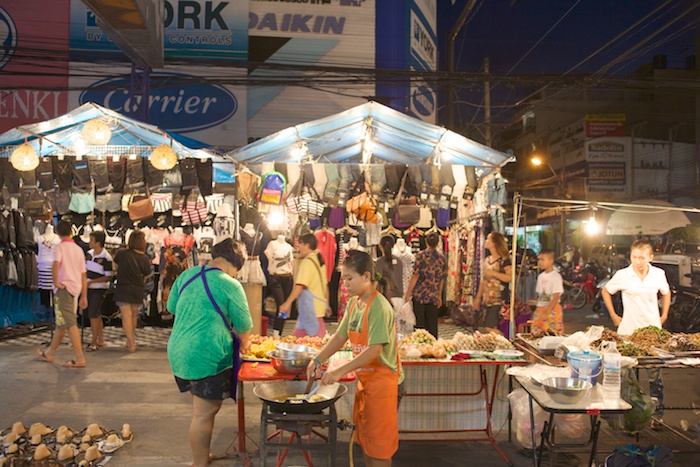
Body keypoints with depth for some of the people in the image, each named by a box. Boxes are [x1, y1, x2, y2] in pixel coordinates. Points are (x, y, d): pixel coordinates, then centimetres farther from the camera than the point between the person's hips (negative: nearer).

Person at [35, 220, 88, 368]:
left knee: (70, 324, -9)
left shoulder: (61, 247, -4)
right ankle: (49, 353, 29)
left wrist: (56, 283, -13)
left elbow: (56, 265, -25)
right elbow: (84, 275, 14)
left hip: (64, 288, -7)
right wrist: (84, 296, 16)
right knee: (62, 323, 16)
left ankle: (80, 358, -12)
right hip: (76, 289, 7)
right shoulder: (79, 249, 15)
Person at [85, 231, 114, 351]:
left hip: (99, 289, -7)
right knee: (97, 314, 15)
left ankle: (94, 343, 0)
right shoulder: (89, 253, 5)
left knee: (93, 314, -9)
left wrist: (91, 281, -19)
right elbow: (85, 268, 19)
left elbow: (109, 277, -17)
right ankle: (100, 340, 26)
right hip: (89, 288, 8)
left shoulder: (106, 258, -17)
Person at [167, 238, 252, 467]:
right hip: (207, 355, -8)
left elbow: (171, 307, 18)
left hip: (178, 351, 8)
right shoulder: (230, 285, -11)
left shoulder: (187, 274, 7)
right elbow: (244, 324, -3)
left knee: (200, 407, 20)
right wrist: (244, 343, 17)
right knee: (204, 413, 1)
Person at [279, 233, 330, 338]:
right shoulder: (319, 260, 13)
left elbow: (300, 285, -22)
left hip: (310, 307, -9)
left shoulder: (307, 262, -13)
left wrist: (287, 303, -22)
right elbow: (325, 285, 19)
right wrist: (327, 304, 26)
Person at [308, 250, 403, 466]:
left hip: (382, 380, -8)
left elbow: (374, 350, -28)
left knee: (378, 442, 4)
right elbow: (340, 336, 7)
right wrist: (318, 360, -5)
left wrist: (340, 371, -31)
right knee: (365, 438, 20)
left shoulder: (379, 307, -23)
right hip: (364, 378, 8)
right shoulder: (353, 303, 4)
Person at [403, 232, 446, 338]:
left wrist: (408, 293, -2)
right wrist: (439, 296, 21)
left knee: (419, 325, 3)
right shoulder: (442, 258, 6)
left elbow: (415, 276, -9)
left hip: (419, 295, -3)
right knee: (432, 326, 9)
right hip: (433, 297, 3)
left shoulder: (421, 255, -7)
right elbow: (442, 279, 12)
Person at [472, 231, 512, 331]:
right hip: (487, 300, 8)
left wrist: (493, 273, -19)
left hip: (499, 300, -8)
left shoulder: (504, 260, -9)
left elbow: (510, 277, -20)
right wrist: (478, 298, 18)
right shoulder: (487, 260, 15)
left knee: (490, 328, -13)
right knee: (486, 328, 9)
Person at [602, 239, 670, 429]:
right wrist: (614, 316, 6)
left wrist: (664, 316, 11)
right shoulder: (622, 275, -7)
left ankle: (657, 413, 18)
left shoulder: (659, 274, 0)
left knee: (655, 373, 4)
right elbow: (606, 292, 9)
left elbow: (666, 293, 20)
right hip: (628, 330, -1)